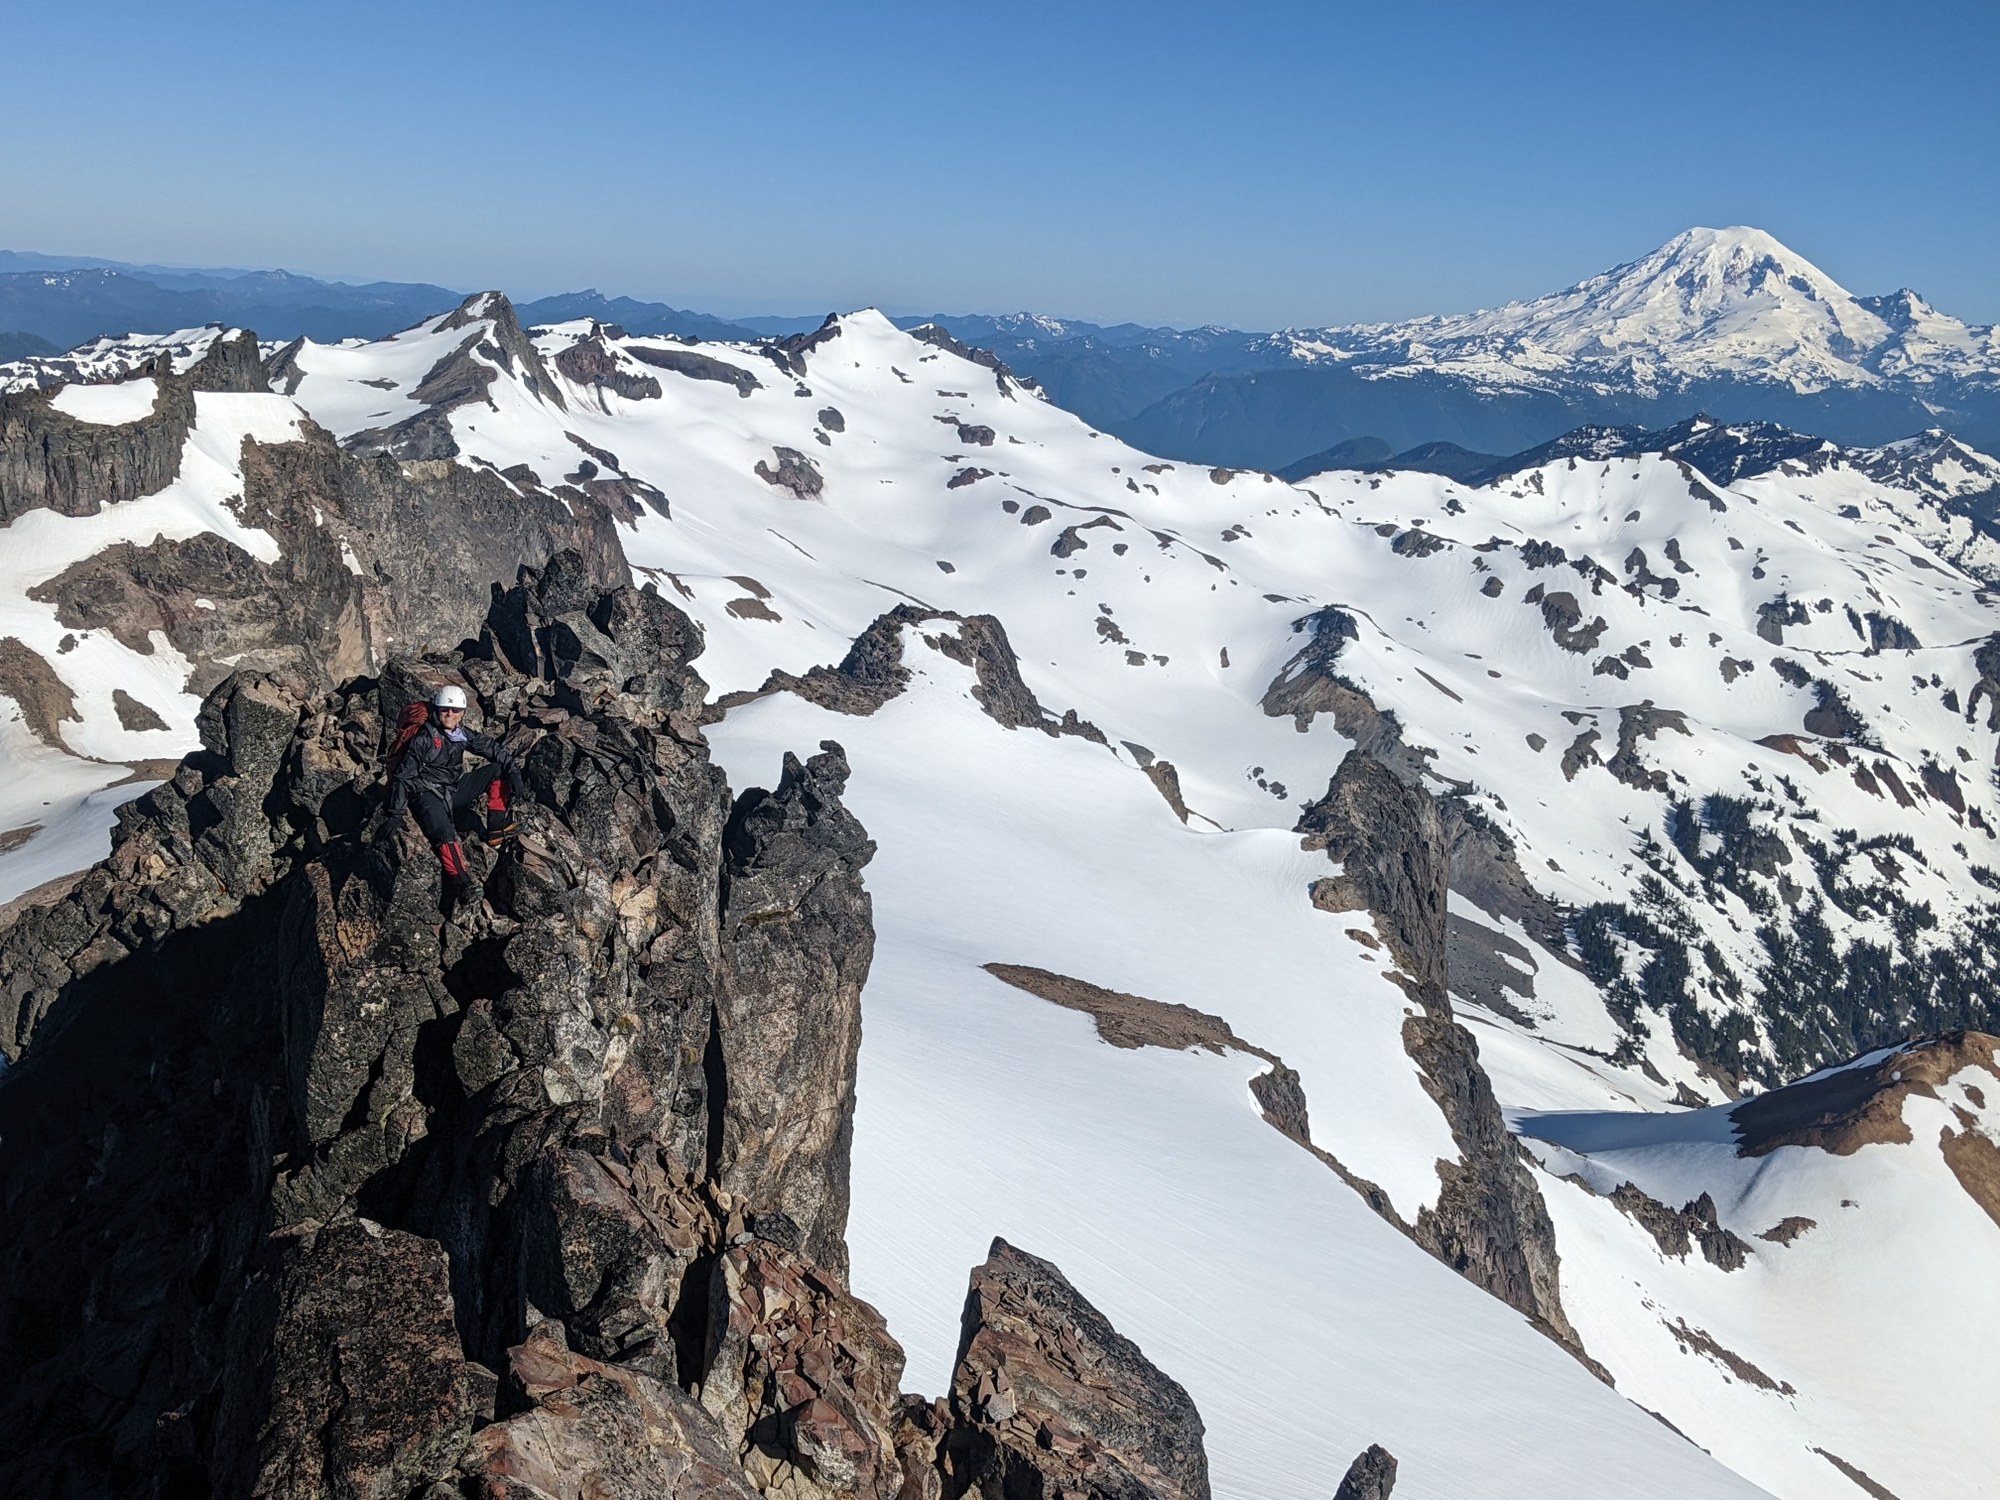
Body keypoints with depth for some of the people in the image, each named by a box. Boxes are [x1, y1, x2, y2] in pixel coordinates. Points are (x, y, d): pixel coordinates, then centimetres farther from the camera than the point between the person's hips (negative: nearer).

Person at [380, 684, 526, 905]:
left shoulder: (463, 734, 2)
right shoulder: (422, 739, -15)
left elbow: (493, 748, 6)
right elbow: (402, 776, -13)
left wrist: (514, 772, -10)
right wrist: (393, 814, -14)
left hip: (454, 790, 7)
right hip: (427, 794, -7)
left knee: (498, 770, -2)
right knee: (445, 834, -34)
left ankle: (497, 826, -5)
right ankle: (462, 882, -46)